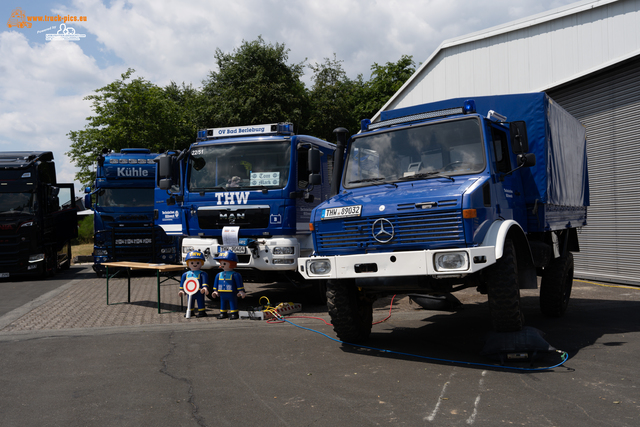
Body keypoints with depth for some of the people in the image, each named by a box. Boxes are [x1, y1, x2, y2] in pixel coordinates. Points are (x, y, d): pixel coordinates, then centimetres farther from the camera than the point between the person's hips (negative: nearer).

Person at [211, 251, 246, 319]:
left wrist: (241, 291, -11)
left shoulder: (235, 275, -11)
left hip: (232, 295, -6)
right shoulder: (219, 275, 7)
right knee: (223, 304, 15)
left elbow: (239, 284, -8)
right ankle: (223, 313, 28)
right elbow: (216, 284, 17)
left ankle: (234, 313, 7)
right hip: (222, 294, 6)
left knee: (233, 304, 0)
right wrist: (215, 291, 17)